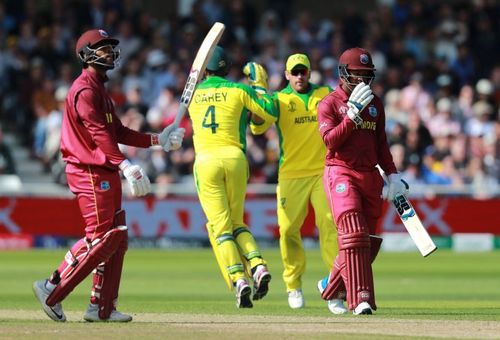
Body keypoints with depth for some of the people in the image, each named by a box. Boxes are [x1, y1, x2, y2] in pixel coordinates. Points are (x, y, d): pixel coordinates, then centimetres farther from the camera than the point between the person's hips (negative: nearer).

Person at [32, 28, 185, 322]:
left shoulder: (100, 89, 20)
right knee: (100, 238, -11)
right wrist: (125, 165, -34)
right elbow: (99, 133, -25)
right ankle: (52, 291, -5)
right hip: (90, 173, -10)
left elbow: (118, 132, 21)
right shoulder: (85, 91, -13)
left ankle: (102, 307, 12)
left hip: (107, 174, 10)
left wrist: (157, 140, 15)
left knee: (117, 238, 9)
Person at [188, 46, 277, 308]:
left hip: (205, 161, -1)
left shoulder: (193, 95, 12)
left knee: (220, 227, -2)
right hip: (234, 158, 1)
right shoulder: (239, 90, 5)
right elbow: (271, 112, 5)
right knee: (236, 222, 16)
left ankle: (238, 280, -18)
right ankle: (258, 266, -8)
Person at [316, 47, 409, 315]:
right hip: (341, 173, -6)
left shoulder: (375, 104, 16)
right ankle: (360, 299, -22)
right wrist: (353, 114, -20)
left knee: (369, 242, 6)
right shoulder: (329, 104, 0)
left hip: (370, 176, 6)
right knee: (354, 235, -19)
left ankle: (331, 286, 27)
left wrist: (392, 175, 14)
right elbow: (331, 140, -13)